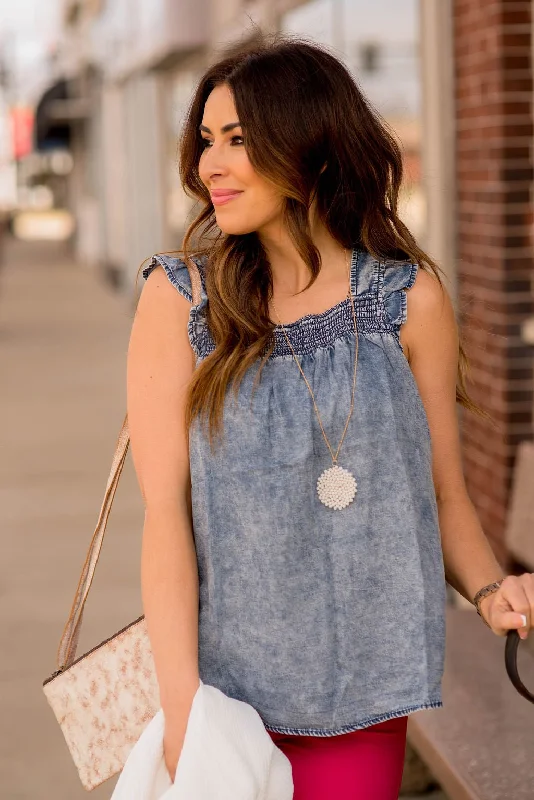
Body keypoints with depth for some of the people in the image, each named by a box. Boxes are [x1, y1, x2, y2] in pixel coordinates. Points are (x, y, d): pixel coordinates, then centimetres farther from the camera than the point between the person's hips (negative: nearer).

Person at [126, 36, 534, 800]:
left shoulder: (410, 298, 0)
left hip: (360, 680, 1)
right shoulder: (180, 298, -3)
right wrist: (181, 695, -15)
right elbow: (164, 506, -9)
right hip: (225, 671, 0)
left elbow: (443, 493, 5)